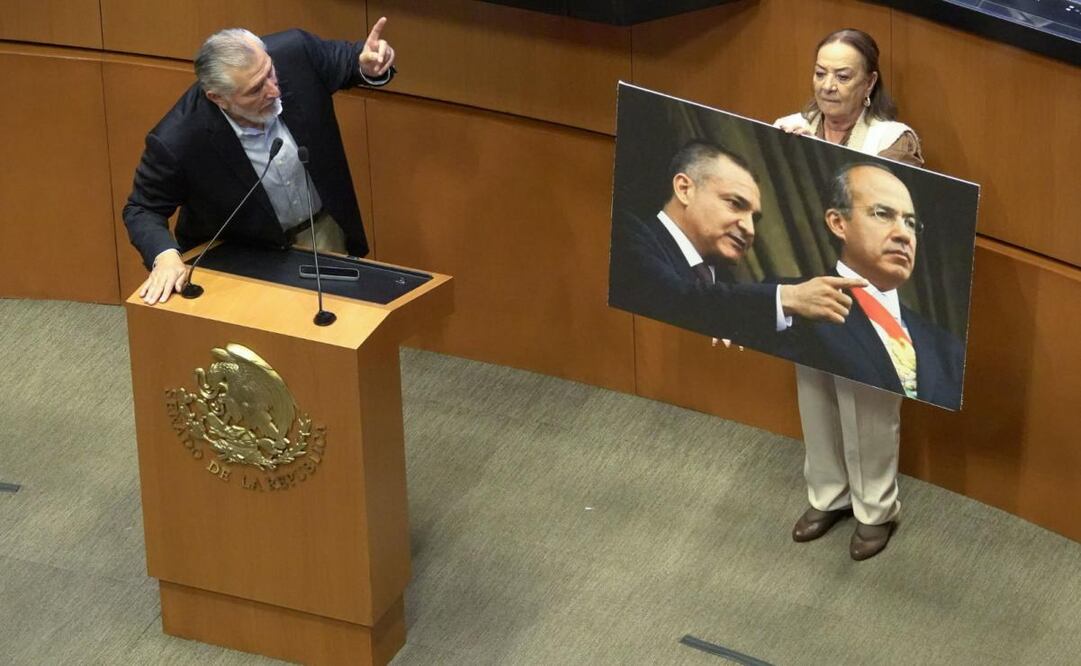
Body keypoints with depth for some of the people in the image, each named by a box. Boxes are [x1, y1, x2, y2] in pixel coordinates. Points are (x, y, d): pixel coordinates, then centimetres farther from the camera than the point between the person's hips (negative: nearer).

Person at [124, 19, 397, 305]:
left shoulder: (294, 52, -27)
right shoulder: (176, 141, -33)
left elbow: (346, 59, -5)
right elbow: (142, 209, -15)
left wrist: (368, 66, -28)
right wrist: (165, 256, -34)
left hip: (320, 227, 2)